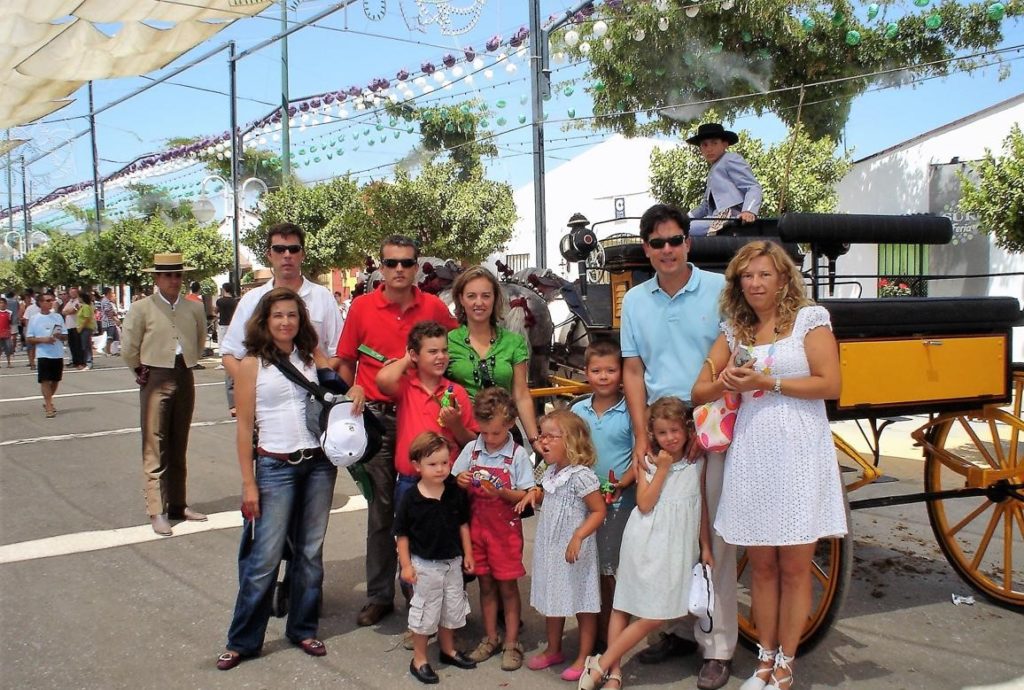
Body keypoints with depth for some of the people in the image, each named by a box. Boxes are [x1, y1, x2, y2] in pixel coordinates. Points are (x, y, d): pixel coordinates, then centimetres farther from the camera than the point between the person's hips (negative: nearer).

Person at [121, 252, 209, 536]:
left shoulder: (194, 308, 6)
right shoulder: (142, 308, -5)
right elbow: (128, 348, -2)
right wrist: (142, 371, 5)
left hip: (185, 379, 4)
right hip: (156, 381, -4)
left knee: (179, 447, 13)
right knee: (155, 448, -4)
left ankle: (178, 505, 22)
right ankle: (157, 511, -1)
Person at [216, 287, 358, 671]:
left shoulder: (312, 356, 6)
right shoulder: (252, 364, -2)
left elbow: (339, 388, 18)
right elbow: (244, 426, -2)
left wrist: (355, 389, -7)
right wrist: (248, 483, -5)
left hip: (319, 463, 3)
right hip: (275, 467, -3)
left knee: (310, 552, 11)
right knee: (264, 558, -1)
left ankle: (303, 629, 27)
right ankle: (243, 640, 15)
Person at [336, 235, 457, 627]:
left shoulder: (434, 307, -1)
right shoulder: (362, 307, -1)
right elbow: (346, 362, 5)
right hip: (377, 417, 0)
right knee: (381, 509, 8)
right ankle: (379, 595, 19)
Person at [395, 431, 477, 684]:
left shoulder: (456, 492, -6)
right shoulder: (411, 499, -17)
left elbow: (463, 524, 5)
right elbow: (402, 534, -10)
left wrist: (467, 554, 6)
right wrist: (406, 565, -10)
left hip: (452, 562, 4)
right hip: (425, 565, -4)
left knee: (452, 608, 18)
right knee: (425, 611, 7)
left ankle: (448, 649, 39)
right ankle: (419, 660, 23)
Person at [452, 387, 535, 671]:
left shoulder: (518, 454, -10)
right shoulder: (471, 450, 0)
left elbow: (526, 495, -9)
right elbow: (456, 483, 7)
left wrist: (503, 493, -26)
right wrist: (460, 482, -15)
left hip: (505, 529, -3)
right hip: (476, 527, 3)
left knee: (507, 586, 6)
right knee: (486, 584, 14)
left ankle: (511, 643, 18)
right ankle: (491, 638, 28)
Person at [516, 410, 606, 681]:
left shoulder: (580, 475, -21)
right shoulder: (551, 473, 5)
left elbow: (599, 511, -19)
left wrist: (578, 537, -28)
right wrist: (534, 494, 1)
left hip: (573, 551, -8)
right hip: (549, 548, 8)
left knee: (581, 604, 6)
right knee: (552, 600, 20)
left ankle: (583, 658, 19)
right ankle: (553, 649, 36)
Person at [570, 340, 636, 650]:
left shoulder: (629, 412, -7)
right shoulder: (577, 410, 4)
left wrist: (620, 485, -21)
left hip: (619, 502, -4)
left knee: (610, 571, 4)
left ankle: (610, 638, 17)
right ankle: (594, 634, 27)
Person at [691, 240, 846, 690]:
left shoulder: (809, 318, 2)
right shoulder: (734, 331, 13)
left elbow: (830, 385, -7)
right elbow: (699, 392, 12)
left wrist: (767, 382, -11)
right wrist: (727, 384, -9)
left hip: (799, 453, -3)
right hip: (751, 454, 3)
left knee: (795, 566, 4)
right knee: (761, 566, 9)